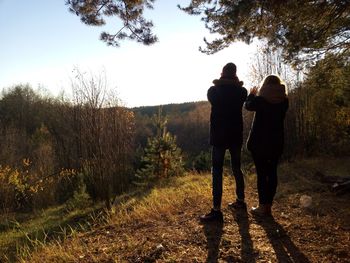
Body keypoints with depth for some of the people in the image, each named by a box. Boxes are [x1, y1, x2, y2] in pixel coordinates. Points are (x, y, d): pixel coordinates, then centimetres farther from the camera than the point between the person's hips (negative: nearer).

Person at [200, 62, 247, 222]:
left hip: (219, 136, -4)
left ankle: (217, 210, -8)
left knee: (217, 171, -5)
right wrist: (236, 84, 17)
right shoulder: (241, 91, 1)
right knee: (236, 168, 17)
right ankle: (240, 200, 29)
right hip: (236, 135, 4)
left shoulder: (213, 90, -5)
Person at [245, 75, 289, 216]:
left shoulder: (260, 99, -12)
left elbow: (248, 105, 8)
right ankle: (268, 206, 16)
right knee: (272, 172, 9)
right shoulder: (284, 100, 0)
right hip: (276, 142, 4)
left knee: (261, 173, 2)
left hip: (259, 142, -4)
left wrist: (252, 94, 27)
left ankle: (263, 206, 6)